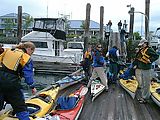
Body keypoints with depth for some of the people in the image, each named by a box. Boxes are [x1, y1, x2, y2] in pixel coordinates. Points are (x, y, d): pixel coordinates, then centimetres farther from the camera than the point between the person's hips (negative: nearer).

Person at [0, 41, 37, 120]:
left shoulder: (7, 51, 14)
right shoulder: (26, 58, -2)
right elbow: (28, 75, -5)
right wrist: (32, 87, 5)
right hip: (11, 82, -5)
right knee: (20, 107, 4)